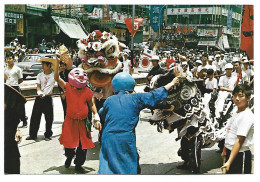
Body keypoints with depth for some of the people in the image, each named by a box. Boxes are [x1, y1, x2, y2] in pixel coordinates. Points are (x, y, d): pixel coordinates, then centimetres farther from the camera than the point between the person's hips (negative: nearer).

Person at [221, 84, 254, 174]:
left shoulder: (247, 116, -19)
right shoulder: (236, 113, 10)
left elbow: (240, 141, -25)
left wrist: (229, 162, -28)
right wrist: (224, 150, 22)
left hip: (240, 155, -9)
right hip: (230, 153, 9)